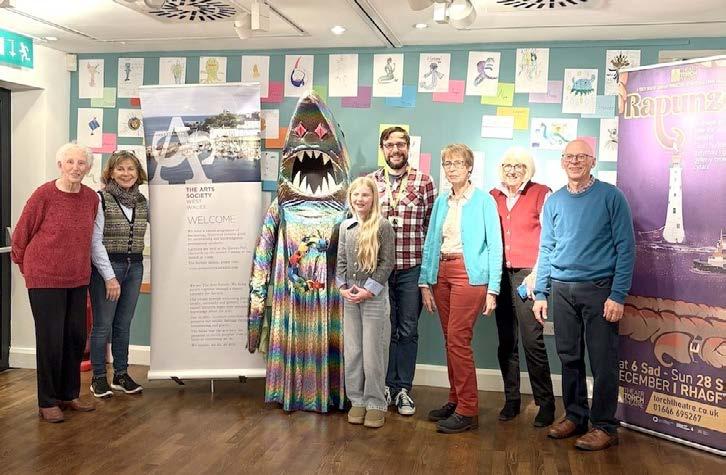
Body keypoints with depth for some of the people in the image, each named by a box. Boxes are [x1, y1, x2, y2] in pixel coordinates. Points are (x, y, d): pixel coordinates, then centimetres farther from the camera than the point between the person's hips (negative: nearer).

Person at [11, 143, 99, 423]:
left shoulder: (92, 197, 2)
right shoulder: (44, 194, -12)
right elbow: (21, 233, -1)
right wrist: (24, 264, 8)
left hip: (78, 279, 5)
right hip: (45, 279, -5)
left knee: (76, 337, 10)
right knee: (51, 339, 1)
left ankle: (69, 395, 26)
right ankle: (47, 402, 15)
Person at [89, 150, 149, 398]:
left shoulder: (142, 201, 8)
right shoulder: (101, 199, -8)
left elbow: (142, 235, 15)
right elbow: (95, 242, -11)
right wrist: (110, 277, -14)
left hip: (134, 268, 5)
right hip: (106, 267, -5)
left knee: (124, 324, 12)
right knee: (103, 325, 2)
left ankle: (121, 375, 22)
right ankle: (98, 377, 15)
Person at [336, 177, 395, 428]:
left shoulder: (383, 226, -5)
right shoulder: (345, 226, 9)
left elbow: (387, 263, -8)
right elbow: (341, 261, 11)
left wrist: (369, 290, -12)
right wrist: (343, 287, -2)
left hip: (374, 294, -5)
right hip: (349, 295, 5)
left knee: (373, 351, -1)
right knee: (352, 350, 8)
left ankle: (375, 403, 10)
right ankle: (357, 400, 19)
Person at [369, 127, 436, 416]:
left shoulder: (424, 183, 1)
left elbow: (432, 226, 3)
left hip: (411, 269, -1)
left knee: (408, 330, 6)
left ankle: (404, 389, 18)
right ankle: (388, 386, 23)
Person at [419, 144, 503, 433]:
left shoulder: (484, 201, -2)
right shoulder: (442, 201, 13)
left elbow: (494, 246, -5)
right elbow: (431, 243, 13)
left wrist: (492, 289, -11)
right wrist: (425, 282, 6)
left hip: (469, 274, -6)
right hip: (442, 272, 6)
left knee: (458, 340, -10)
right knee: (450, 341, 10)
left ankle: (468, 411, 0)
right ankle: (455, 400, 23)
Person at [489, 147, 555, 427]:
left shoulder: (541, 194, -1)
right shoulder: (493, 196, 13)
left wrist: (537, 274, -11)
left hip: (527, 275, -4)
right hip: (501, 274, 5)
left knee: (532, 341, -7)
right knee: (506, 341, 8)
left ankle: (545, 403, 5)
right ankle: (511, 399, 19)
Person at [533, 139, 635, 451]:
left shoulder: (611, 197, -3)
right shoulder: (554, 202, 10)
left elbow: (626, 247, -5)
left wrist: (618, 295, -12)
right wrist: (540, 293, 7)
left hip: (599, 288, -4)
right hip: (562, 290, 4)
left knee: (603, 361, 1)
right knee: (569, 357, 11)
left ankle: (604, 426, 13)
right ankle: (574, 416, 26)